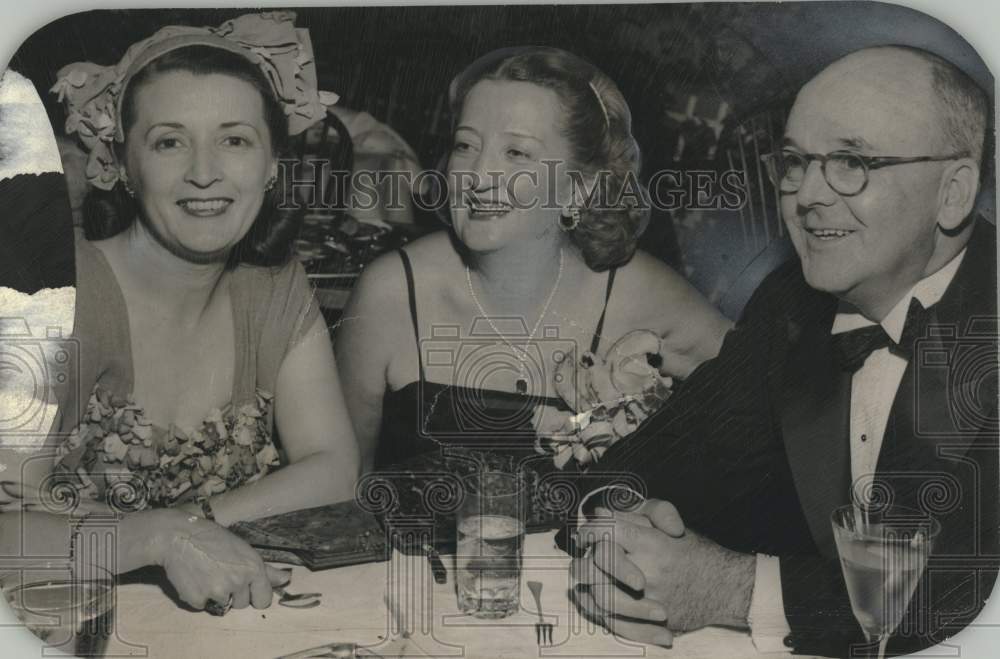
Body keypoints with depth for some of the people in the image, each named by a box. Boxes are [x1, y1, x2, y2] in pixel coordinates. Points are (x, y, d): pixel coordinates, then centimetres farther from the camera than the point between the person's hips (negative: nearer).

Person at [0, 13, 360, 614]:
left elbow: (333, 467, -2)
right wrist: (163, 537, -27)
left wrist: (190, 520, -13)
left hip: (237, 608, 3)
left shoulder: (275, 286, 1)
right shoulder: (59, 295, -14)